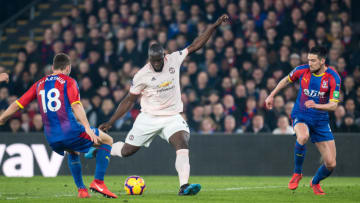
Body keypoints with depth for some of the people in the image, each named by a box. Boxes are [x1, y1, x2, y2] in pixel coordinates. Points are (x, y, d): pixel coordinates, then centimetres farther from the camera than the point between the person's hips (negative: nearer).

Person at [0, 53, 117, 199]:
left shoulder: (39, 84, 16)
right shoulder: (68, 81, 2)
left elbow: (17, 105, 17)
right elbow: (76, 106, -12)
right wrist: (88, 129, -19)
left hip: (51, 139, 6)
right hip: (70, 131, -5)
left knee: (73, 152, 37)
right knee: (107, 141, 13)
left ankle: (81, 189, 23)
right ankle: (98, 182, 0)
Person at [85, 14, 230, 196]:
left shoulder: (174, 60, -6)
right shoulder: (142, 75, -11)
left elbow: (195, 45, -2)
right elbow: (130, 100, -2)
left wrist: (215, 25, -8)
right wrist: (110, 122, -3)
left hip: (172, 117, 1)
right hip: (149, 118, -1)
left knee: (183, 146, -24)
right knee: (127, 151, 7)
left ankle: (184, 186, -33)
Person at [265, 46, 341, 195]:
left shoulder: (333, 78, -14)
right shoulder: (302, 70, -8)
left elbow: (333, 105, -18)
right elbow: (286, 80, 15)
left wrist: (316, 105, -35)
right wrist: (271, 95, 15)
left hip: (321, 120, 1)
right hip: (301, 116, 0)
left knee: (331, 164, -4)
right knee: (303, 137, -39)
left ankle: (315, 182, 31)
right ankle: (297, 173, -14)